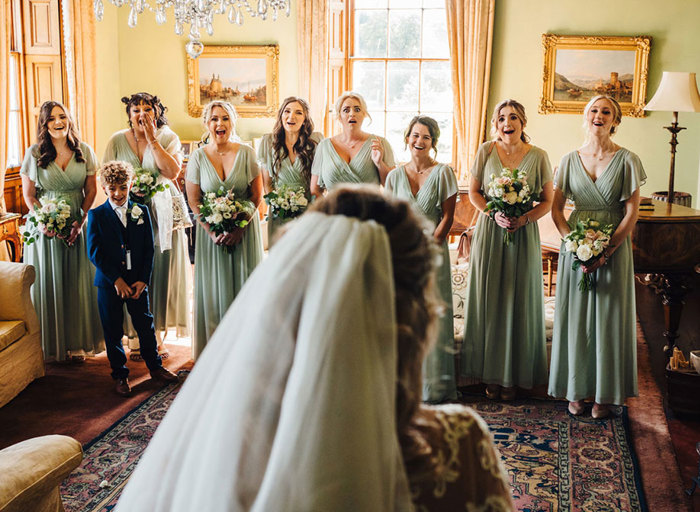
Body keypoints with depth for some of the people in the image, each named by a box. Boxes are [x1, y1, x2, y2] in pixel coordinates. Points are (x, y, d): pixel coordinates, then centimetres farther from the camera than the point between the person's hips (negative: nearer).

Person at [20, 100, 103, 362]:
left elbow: (91, 190, 5)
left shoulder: (84, 151, 1)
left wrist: (80, 222, -7)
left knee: (78, 284, 6)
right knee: (48, 284, 4)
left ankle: (77, 343, 19)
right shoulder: (34, 154, -3)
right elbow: (28, 194, 0)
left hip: (77, 226, 2)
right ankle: (51, 344, 16)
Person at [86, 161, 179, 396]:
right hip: (109, 282, -1)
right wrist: (116, 279, -14)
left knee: (145, 325, 9)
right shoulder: (96, 215, -2)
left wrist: (143, 280, -6)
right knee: (113, 332, 7)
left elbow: (149, 249, 3)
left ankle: (155, 366, 27)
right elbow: (94, 252, -8)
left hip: (137, 281, 2)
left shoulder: (141, 211, 4)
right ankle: (120, 375, 20)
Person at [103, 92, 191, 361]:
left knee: (160, 273, 1)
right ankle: (135, 337, 10)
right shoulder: (116, 141, 6)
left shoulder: (167, 137, 2)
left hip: (162, 215, -1)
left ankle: (157, 336, 13)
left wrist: (152, 139, -13)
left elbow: (172, 171, -13)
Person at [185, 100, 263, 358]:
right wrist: (214, 232, -12)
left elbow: (257, 195, -3)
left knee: (243, 286, 3)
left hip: (244, 231, 0)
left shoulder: (246, 153, -3)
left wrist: (238, 227, -13)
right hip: (211, 232, 0)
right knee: (214, 288, 4)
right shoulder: (198, 157, -1)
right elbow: (194, 202, -2)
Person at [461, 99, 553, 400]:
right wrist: (495, 214, -11)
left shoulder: (538, 156, 0)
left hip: (523, 236, 0)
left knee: (519, 303, 3)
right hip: (489, 232, 1)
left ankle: (514, 375, 15)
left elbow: (548, 201, 3)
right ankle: (491, 373, 15)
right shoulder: (486, 151, 2)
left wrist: (525, 219, -14)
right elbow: (473, 192, 5)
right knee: (488, 301, 3)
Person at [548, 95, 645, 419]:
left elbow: (631, 213, -6)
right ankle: (575, 390, 18)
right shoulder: (570, 160, 4)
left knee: (608, 317, 3)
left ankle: (604, 394, 16)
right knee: (575, 316, 5)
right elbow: (556, 209, 3)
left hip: (613, 249, -2)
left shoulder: (626, 160, -4)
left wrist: (605, 252, -15)